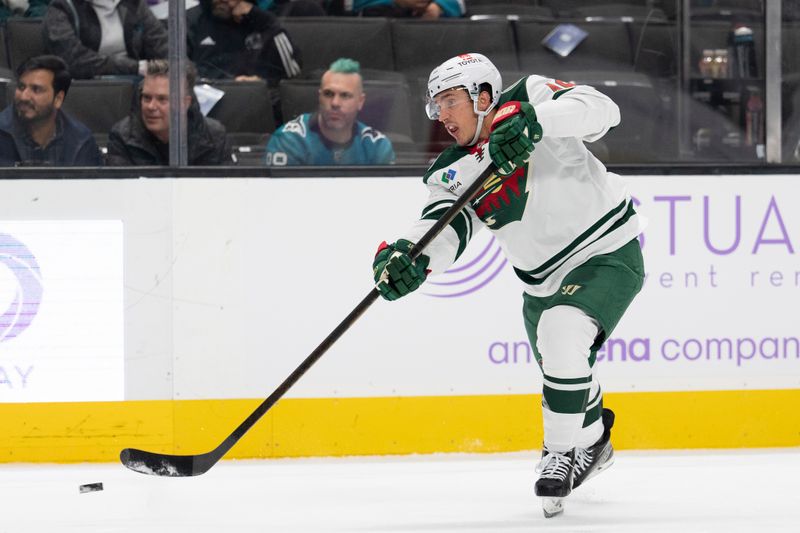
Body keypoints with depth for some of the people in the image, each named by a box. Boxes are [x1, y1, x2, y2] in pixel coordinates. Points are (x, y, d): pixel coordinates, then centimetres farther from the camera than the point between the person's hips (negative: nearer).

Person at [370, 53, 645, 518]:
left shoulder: (529, 100, -15)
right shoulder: (453, 174, -2)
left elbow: (600, 110, -30)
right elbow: (443, 229, -18)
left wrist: (534, 122, -45)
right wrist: (404, 257, -40)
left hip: (609, 256, -7)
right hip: (543, 280, 7)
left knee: (561, 336, -29)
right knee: (564, 376, 19)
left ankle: (563, 453, -12)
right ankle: (592, 442, 51)